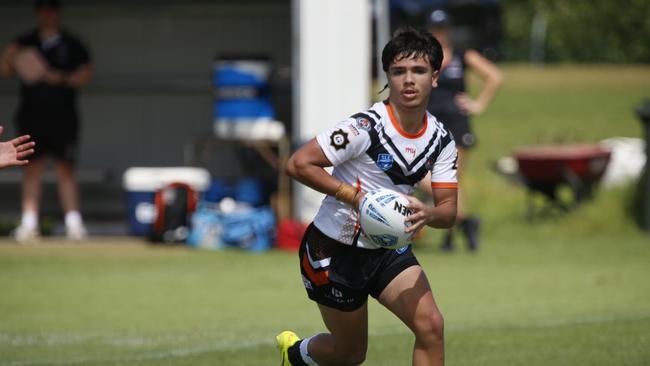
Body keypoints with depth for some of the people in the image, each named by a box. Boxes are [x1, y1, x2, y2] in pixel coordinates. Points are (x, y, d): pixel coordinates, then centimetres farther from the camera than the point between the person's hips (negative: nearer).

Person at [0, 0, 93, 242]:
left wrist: (61, 78, -13)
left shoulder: (72, 45, 8)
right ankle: (29, 223, -2)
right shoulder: (25, 43, 12)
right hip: (32, 113, 2)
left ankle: (74, 222, -4)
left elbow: (85, 74, 2)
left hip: (62, 115, -1)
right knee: (32, 167, -1)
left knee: (65, 168, -4)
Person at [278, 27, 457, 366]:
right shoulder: (365, 128, -23)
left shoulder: (440, 140, -4)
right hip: (334, 250, -5)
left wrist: (427, 214, -29)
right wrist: (356, 196, -29)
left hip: (388, 249, 5)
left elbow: (448, 210, -6)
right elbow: (298, 163, -25)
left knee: (430, 326, -15)